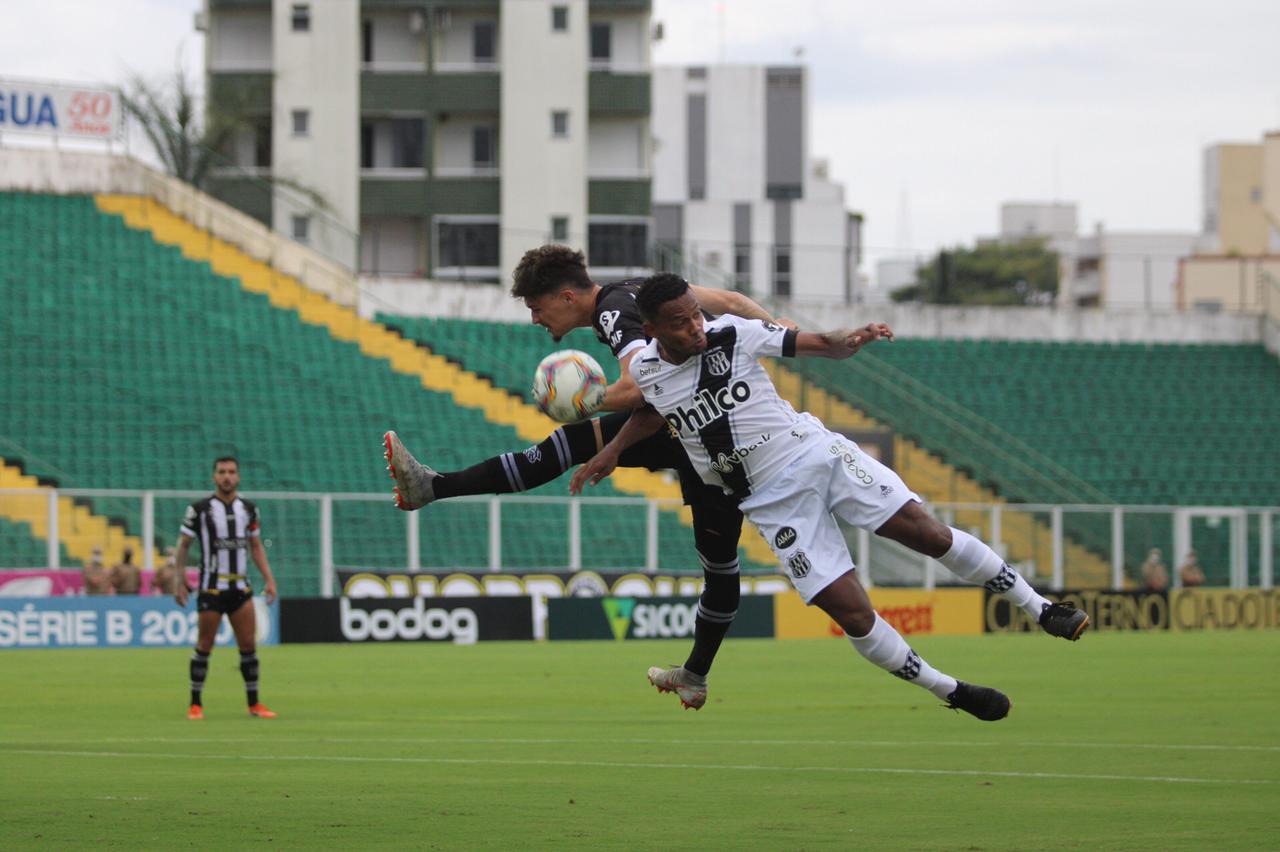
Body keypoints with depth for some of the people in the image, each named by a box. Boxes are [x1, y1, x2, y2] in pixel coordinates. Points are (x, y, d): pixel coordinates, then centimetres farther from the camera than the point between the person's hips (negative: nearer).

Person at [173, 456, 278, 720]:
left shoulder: (249, 509, 9)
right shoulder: (199, 509, -3)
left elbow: (256, 546, 16)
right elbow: (183, 545, 1)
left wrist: (268, 578, 8)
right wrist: (179, 581, -4)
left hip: (241, 587, 3)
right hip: (211, 587, -3)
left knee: (249, 645, 0)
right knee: (204, 646, -1)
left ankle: (254, 703, 8)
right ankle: (195, 705, 8)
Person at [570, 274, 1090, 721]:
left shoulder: (732, 335, -9)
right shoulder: (643, 369, -3)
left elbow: (816, 344, -6)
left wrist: (850, 341, -26)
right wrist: (612, 451, 13)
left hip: (814, 453, -1)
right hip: (771, 498, 1)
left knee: (926, 532, -11)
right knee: (850, 613, -10)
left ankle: (1038, 608, 6)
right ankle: (951, 692, 7)